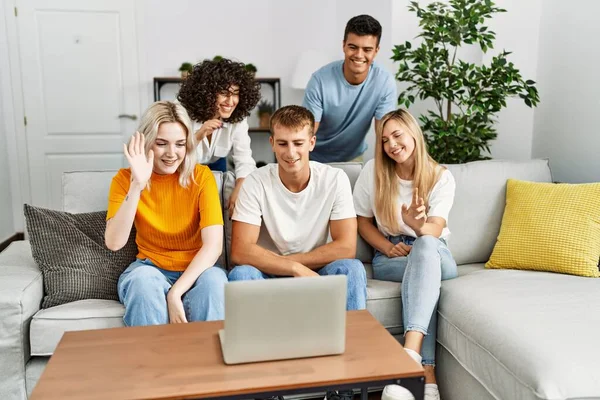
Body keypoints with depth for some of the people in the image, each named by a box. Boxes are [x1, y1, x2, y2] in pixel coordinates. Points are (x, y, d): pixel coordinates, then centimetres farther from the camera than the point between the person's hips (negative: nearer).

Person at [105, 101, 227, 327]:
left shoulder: (201, 176, -8)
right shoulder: (125, 178, -4)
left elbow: (214, 245, -17)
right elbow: (114, 243, -19)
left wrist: (175, 292, -29)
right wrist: (137, 185, -28)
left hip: (195, 271, 0)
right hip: (150, 270, 1)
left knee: (214, 280, -34)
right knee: (143, 279, -33)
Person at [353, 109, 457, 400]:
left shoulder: (441, 177, -2)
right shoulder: (373, 171, -1)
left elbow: (435, 230, -14)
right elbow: (363, 222, 6)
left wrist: (417, 225, -38)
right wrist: (388, 247, -12)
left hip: (436, 254, 0)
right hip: (389, 257, 0)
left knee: (424, 246, -39)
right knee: (424, 268, -37)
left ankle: (409, 356, -53)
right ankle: (427, 374, -45)